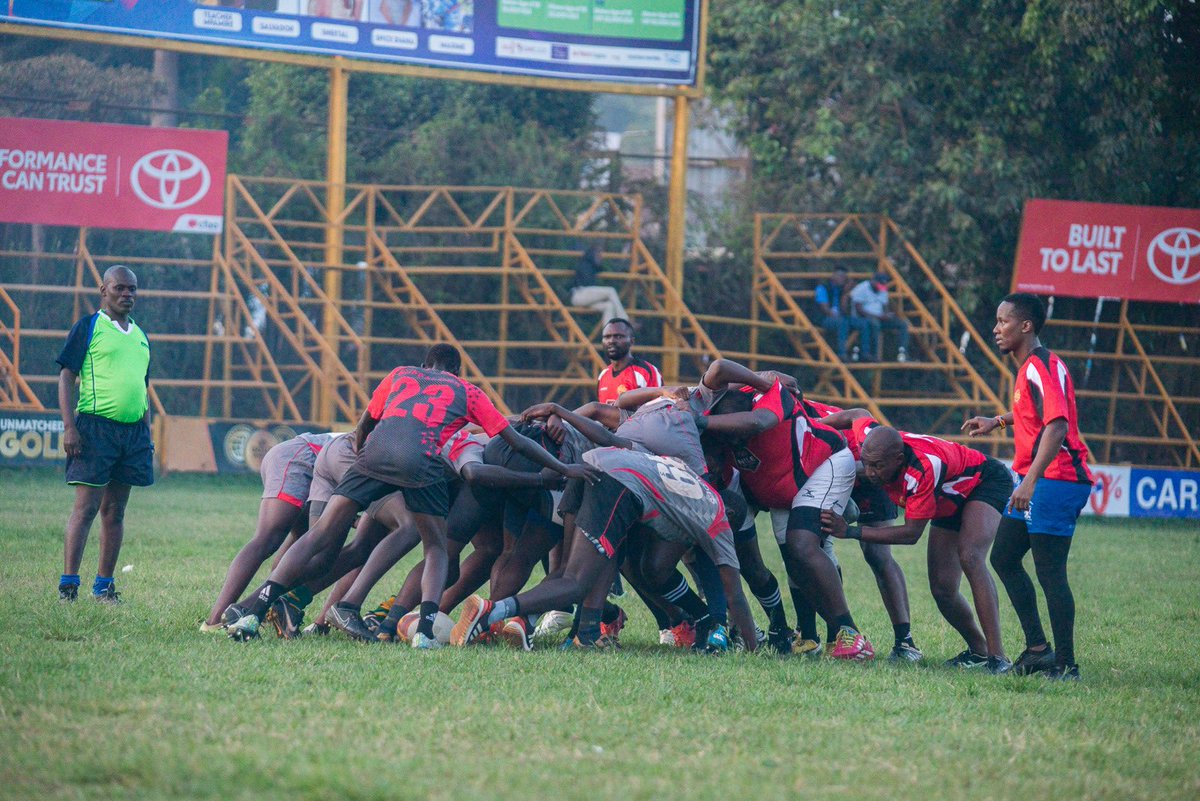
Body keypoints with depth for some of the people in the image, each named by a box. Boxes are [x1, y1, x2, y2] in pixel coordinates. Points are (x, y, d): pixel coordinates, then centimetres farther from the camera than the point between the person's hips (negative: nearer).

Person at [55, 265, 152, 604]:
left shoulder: (140, 336, 19)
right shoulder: (87, 327, 0)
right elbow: (66, 377, -4)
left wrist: (147, 434, 19)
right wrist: (69, 427, -13)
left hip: (133, 432, 6)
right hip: (95, 426, -6)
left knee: (115, 511, 7)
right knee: (86, 506, -10)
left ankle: (104, 585, 10)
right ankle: (68, 583, -10)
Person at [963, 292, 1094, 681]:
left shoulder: (1041, 368, -17)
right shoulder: (1029, 366, 14)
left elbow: (1057, 425, -28)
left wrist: (1031, 479, -34)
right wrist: (999, 421, 30)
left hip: (1055, 479, -11)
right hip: (1034, 481, 11)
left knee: (1049, 573, -10)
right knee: (1004, 559, 15)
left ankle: (1066, 664, -7)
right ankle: (1037, 648, 18)